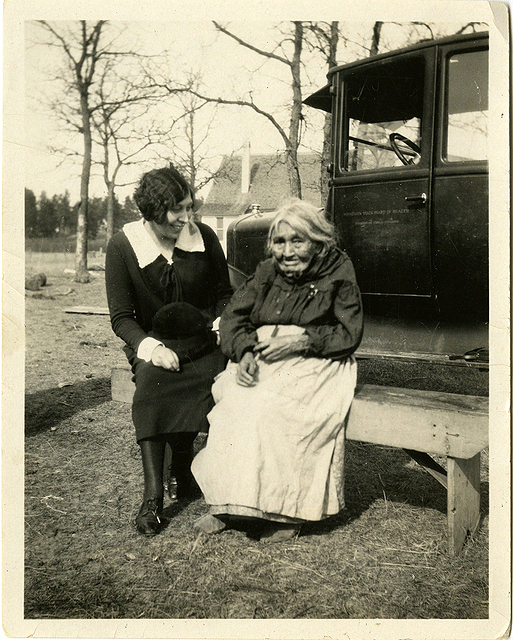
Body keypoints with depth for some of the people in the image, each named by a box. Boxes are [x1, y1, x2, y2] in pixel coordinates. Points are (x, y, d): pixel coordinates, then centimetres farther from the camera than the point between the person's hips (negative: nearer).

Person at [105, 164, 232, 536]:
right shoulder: (122, 246, -7)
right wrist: (149, 346, -24)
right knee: (151, 377, -33)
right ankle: (153, 494, -29)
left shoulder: (204, 237, -2)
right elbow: (121, 317, -6)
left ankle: (182, 461, -7)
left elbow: (224, 293, 10)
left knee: (214, 372, -31)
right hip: (151, 340, -1)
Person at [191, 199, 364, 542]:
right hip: (259, 361, 4)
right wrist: (245, 352, -16)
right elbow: (233, 315, 5)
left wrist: (301, 340, -17)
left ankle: (287, 510, -18)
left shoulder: (337, 276, -1)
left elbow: (349, 335, -4)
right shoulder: (267, 273, 11)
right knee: (234, 400, -26)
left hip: (314, 363, -4)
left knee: (275, 404, -32)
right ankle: (226, 503, -16)